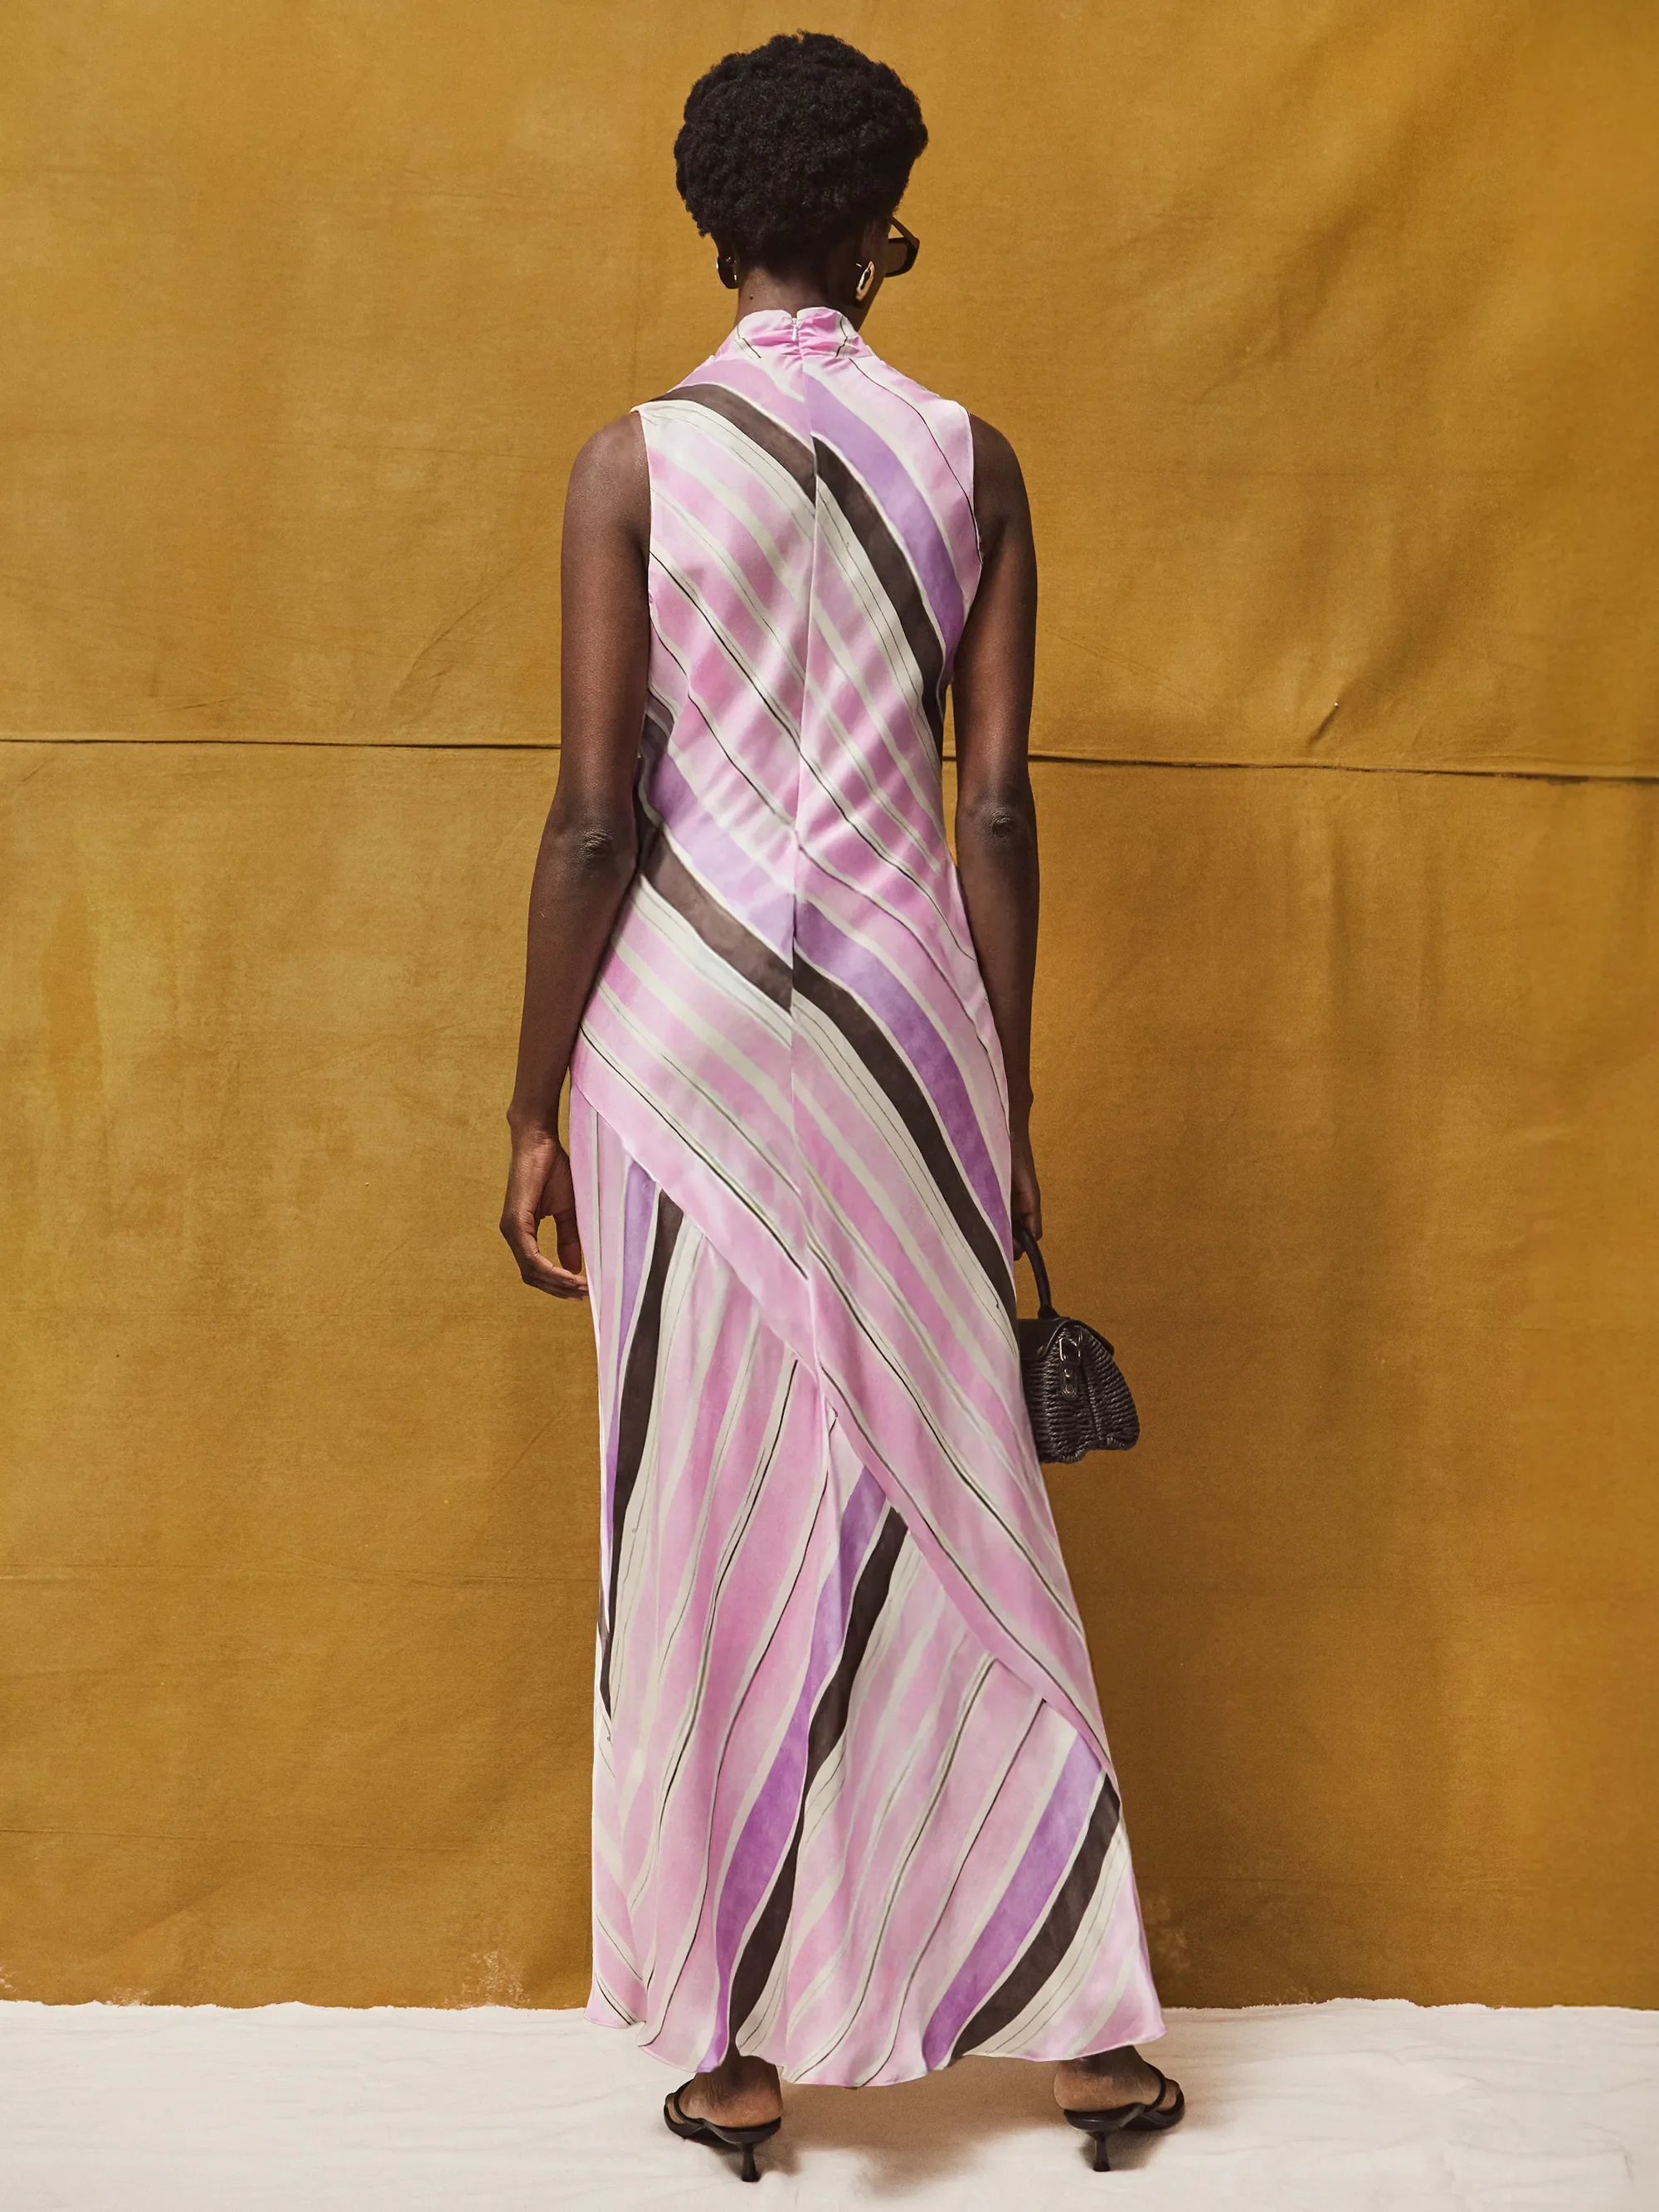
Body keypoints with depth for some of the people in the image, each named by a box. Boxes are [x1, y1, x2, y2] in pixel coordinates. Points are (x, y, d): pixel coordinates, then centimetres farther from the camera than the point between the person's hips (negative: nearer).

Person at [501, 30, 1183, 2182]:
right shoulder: (969, 458, 2)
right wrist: (1008, 1094, 7)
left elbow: (594, 814, -8)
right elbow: (994, 810, 0)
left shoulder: (638, 457, -4)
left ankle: (741, 2045, 18)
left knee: (712, 1518, 7)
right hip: (904, 1022, 2)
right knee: (951, 1507, 11)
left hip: (691, 1031, -2)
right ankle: (1086, 2024, 21)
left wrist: (536, 1106, -1)